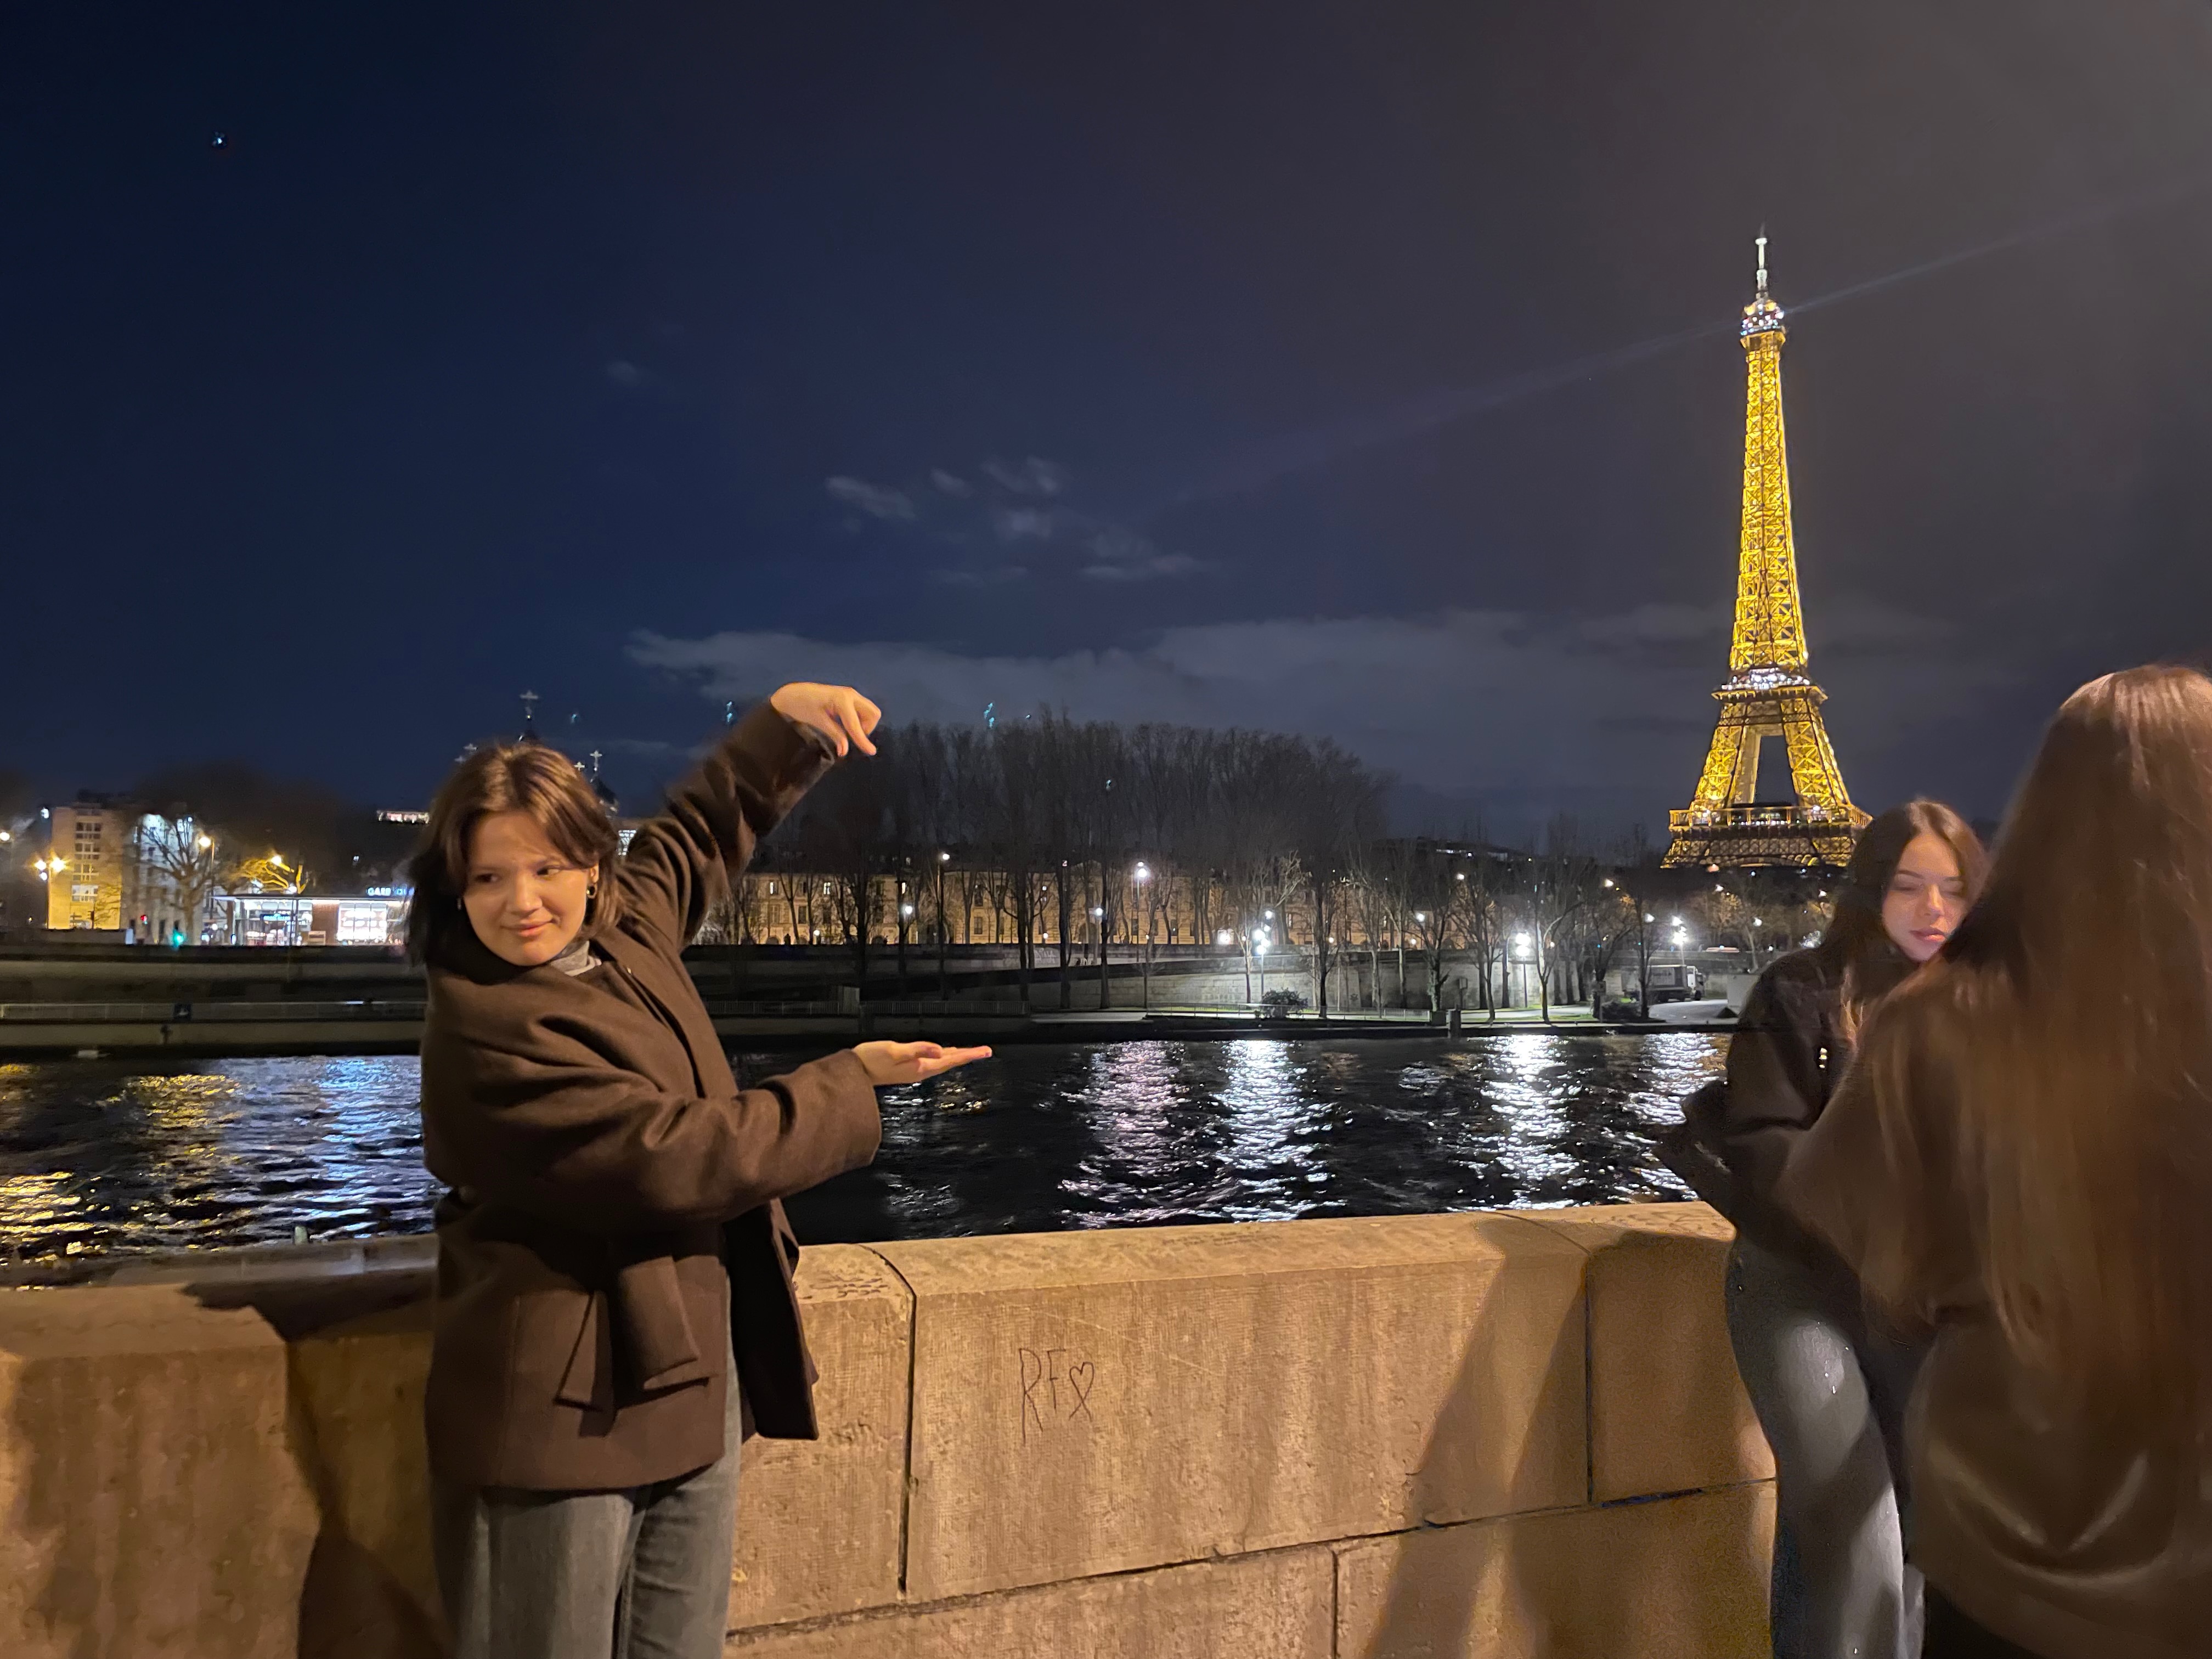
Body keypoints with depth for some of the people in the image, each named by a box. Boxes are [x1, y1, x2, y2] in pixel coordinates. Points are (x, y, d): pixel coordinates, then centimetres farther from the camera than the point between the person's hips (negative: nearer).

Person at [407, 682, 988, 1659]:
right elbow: (675, 1156, -24)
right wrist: (852, 1082, -13)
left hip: (695, 1388, 7)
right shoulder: (488, 1032, -21)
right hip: (572, 1410, -7)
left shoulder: (625, 927, 3)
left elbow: (700, 832, 21)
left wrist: (786, 720, 6)